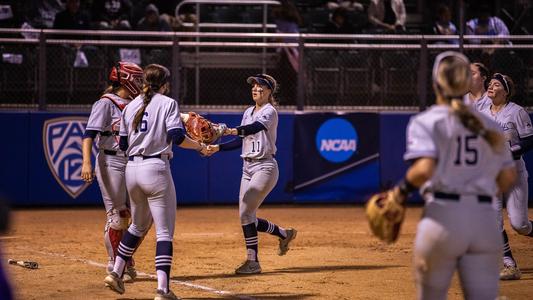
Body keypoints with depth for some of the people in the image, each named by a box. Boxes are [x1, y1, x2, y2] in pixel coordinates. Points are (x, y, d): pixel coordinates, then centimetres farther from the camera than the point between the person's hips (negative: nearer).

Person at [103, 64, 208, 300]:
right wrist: (200, 147, 1)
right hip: (156, 169, -6)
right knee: (164, 231, -4)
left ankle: (116, 273, 23)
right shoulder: (168, 103, -2)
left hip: (132, 169, 6)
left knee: (139, 225, 25)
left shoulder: (131, 106, 13)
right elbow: (177, 137, -14)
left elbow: (123, 144, 14)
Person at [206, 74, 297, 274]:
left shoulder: (269, 111, -9)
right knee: (248, 218, 6)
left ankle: (253, 261, -10)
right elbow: (242, 141, 20)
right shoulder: (249, 112, 16)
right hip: (248, 168, 8)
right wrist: (218, 148, 8)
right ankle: (284, 234, 27)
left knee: (245, 213, -15)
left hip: (265, 167, -8)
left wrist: (234, 131, -48)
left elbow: (257, 127, -31)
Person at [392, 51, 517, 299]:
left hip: (443, 216, -3)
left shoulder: (426, 121, -1)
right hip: (486, 220, 3)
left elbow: (424, 169, -16)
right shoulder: (489, 126, 13)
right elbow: (508, 177, 11)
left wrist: (402, 190, 1)